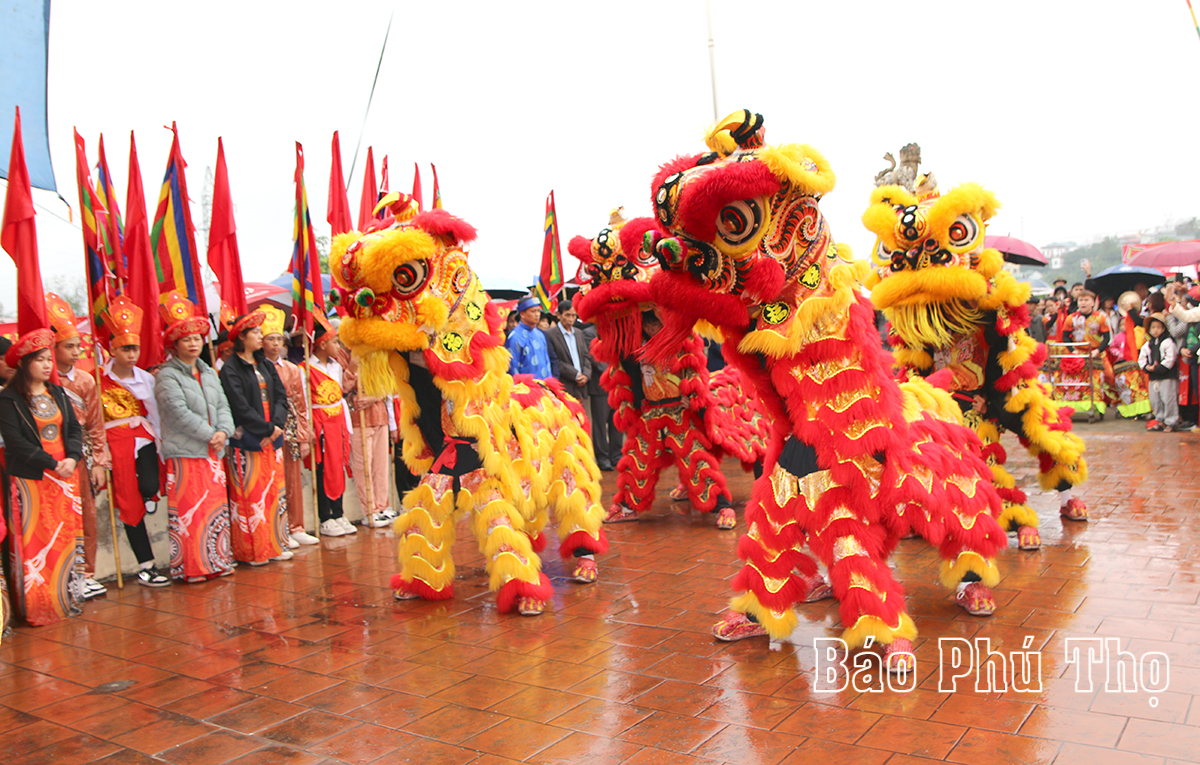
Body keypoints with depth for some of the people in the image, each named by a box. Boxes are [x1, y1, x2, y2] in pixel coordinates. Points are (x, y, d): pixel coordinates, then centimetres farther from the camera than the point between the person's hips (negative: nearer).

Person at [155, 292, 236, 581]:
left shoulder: (209, 373, 15)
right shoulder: (167, 376, -7)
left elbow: (223, 406, 11)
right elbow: (179, 413, -15)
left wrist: (224, 431, -8)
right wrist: (210, 434, -15)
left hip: (213, 452, 7)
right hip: (184, 453, -7)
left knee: (217, 507, 10)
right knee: (188, 511, -4)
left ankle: (217, 560, 20)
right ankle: (191, 567, 4)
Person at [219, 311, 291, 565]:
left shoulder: (266, 366, 15)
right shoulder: (230, 370, -6)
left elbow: (281, 397, 8)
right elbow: (241, 407, -13)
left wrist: (277, 424, -8)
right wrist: (267, 428, -13)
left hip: (272, 438, 7)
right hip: (246, 441, -7)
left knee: (275, 491, 8)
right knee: (251, 495, -4)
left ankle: (276, 544, 15)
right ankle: (253, 550, 2)